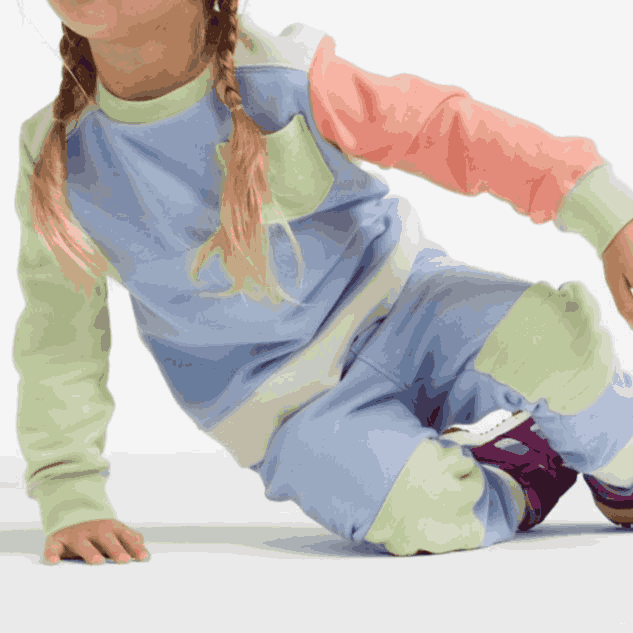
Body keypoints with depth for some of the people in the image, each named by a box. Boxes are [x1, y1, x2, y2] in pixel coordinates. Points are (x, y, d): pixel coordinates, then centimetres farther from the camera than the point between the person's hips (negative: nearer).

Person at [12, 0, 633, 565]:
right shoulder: (56, 163, -9)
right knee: (418, 507, -30)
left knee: (549, 336, -28)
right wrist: (70, 500, -5)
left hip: (396, 308, 1)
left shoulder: (286, 80, -15)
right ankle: (528, 481, 5)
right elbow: (59, 336, 0)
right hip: (299, 408, 0)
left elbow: (449, 129, -12)